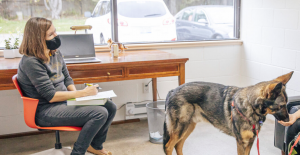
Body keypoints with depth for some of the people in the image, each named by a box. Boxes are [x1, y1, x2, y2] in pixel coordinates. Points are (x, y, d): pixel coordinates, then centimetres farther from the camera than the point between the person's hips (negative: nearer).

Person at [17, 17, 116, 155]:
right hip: (46, 111, -9)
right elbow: (50, 96, -22)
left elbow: (67, 79, 17)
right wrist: (82, 93, -19)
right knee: (100, 113, -24)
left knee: (110, 107, 0)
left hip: (64, 101, 9)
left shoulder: (55, 53, 7)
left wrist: (76, 93, -4)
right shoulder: (31, 62, -20)